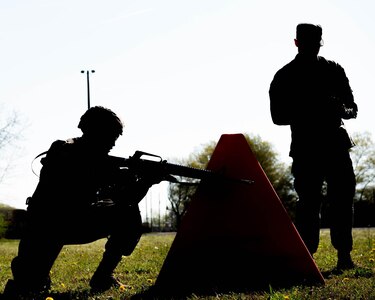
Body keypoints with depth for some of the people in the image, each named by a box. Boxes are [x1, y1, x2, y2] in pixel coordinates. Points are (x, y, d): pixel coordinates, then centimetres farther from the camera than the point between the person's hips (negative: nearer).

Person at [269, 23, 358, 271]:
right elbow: (278, 116, 1)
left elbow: (352, 108, 15)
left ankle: (344, 256, 5)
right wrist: (306, 116, -14)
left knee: (343, 198, 0)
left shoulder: (334, 70, 13)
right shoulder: (284, 77, 6)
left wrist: (342, 111, -9)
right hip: (305, 148, -3)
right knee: (309, 202, -6)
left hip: (336, 145, 3)